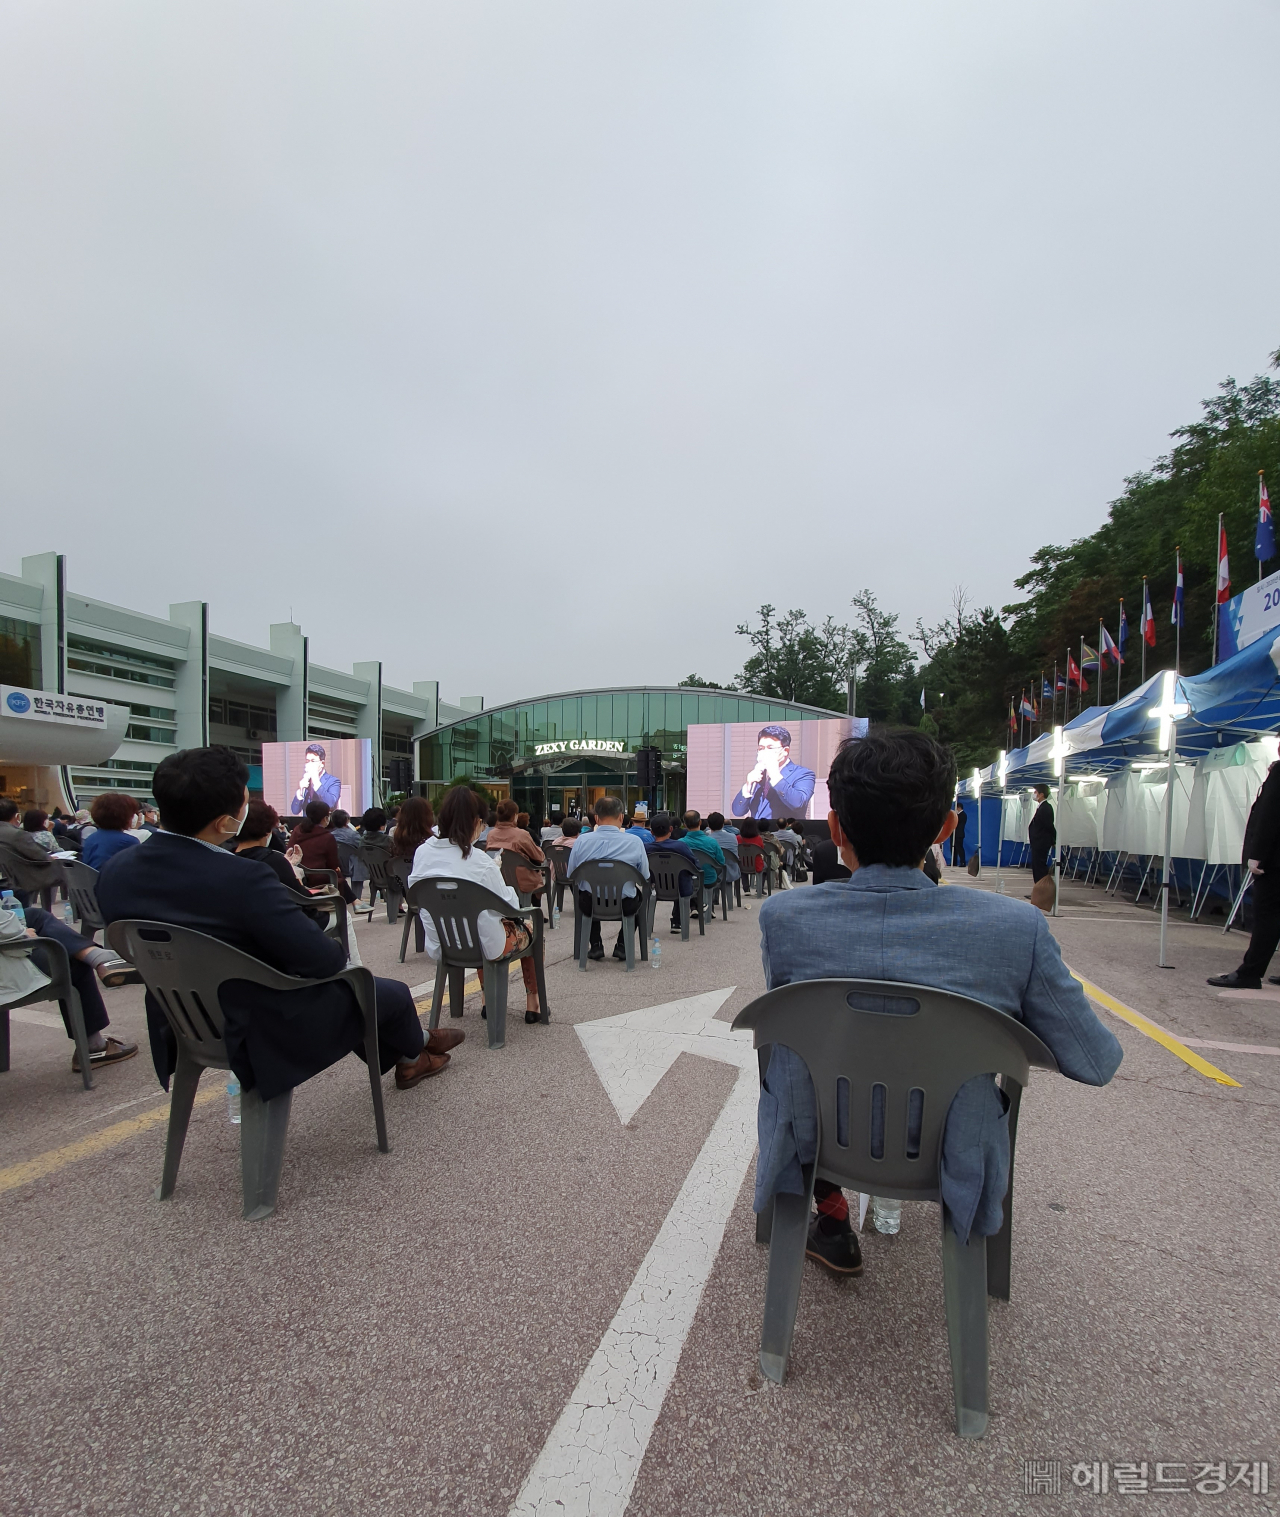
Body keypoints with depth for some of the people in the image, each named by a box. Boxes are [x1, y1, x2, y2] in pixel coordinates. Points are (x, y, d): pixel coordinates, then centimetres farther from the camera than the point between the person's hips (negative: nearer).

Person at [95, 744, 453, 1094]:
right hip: (269, 1034, -7)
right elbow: (323, 960, -28)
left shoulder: (115, 871, -10)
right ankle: (413, 1054, 50)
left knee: (342, 985, 30)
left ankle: (405, 1051, 49)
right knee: (393, 993, 18)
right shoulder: (242, 878, -34)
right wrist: (340, 946, -4)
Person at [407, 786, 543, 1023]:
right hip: (483, 948, -5)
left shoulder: (422, 853, -10)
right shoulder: (478, 861, -25)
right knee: (528, 930, 25)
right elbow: (508, 905, -15)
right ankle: (532, 1003, 35)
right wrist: (509, 890, 6)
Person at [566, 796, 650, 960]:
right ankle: (622, 945, 26)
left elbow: (571, 875, 2)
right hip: (625, 907, -1)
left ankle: (595, 945, 31)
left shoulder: (581, 841, -7)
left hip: (589, 906, 1)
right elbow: (645, 877, 0)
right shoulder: (635, 842, -10)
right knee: (638, 895, 33)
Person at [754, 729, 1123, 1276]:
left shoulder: (782, 917, -22)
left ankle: (834, 1221, 40)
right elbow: (1097, 1062, -9)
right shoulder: (1017, 928, -24)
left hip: (815, 1144, 0)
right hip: (948, 1161, 1)